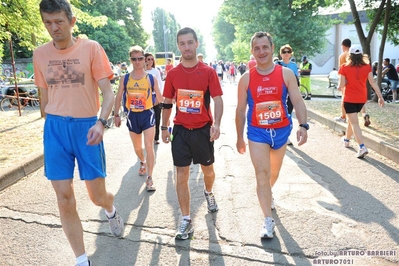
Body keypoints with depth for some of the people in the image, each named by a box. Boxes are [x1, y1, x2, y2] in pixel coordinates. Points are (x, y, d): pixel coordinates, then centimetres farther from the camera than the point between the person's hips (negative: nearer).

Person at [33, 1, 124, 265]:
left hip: (86, 126, -3)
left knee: (97, 196, 4)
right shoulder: (40, 54, 7)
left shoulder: (91, 48, -4)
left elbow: (108, 92, -8)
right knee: (65, 200, 3)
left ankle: (111, 210, 43)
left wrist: (101, 122, -25)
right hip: (55, 129, 3)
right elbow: (45, 97, 15)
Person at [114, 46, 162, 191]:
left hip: (147, 114, -2)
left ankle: (149, 178, -2)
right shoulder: (124, 78, -2)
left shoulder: (151, 78, -6)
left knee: (149, 146, -10)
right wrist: (117, 115, 5)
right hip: (132, 115, 3)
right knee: (137, 147, 18)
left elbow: (159, 98, 4)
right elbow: (118, 97, 6)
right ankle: (143, 162, 50)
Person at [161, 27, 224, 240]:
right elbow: (167, 103, 9)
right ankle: (186, 220, 13)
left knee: (208, 169, 17)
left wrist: (216, 123, -25)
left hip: (203, 129, -1)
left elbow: (217, 99, -10)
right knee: (181, 175, 1)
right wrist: (164, 128, 10)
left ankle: (208, 193, 51)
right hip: (180, 130, 1)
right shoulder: (173, 74, 2)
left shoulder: (208, 71, -5)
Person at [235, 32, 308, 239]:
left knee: (274, 172, 20)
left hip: (281, 130, 2)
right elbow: (241, 109, 2)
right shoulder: (246, 78, -4)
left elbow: (297, 100, -9)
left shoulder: (286, 74, -5)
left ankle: (268, 194, 52)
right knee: (262, 174, -7)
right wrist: (239, 137, 4)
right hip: (257, 132, -1)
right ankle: (268, 221, 3)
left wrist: (303, 125, -26)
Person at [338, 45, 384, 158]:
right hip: (362, 98, 4)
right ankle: (346, 140, 41)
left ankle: (362, 148, -18)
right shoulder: (367, 66, -1)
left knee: (354, 123, -5)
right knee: (352, 119, 24)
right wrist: (380, 96, -3)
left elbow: (341, 85, -12)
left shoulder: (344, 67, -9)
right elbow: (373, 82, -5)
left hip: (349, 98, -4)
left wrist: (339, 86, 10)